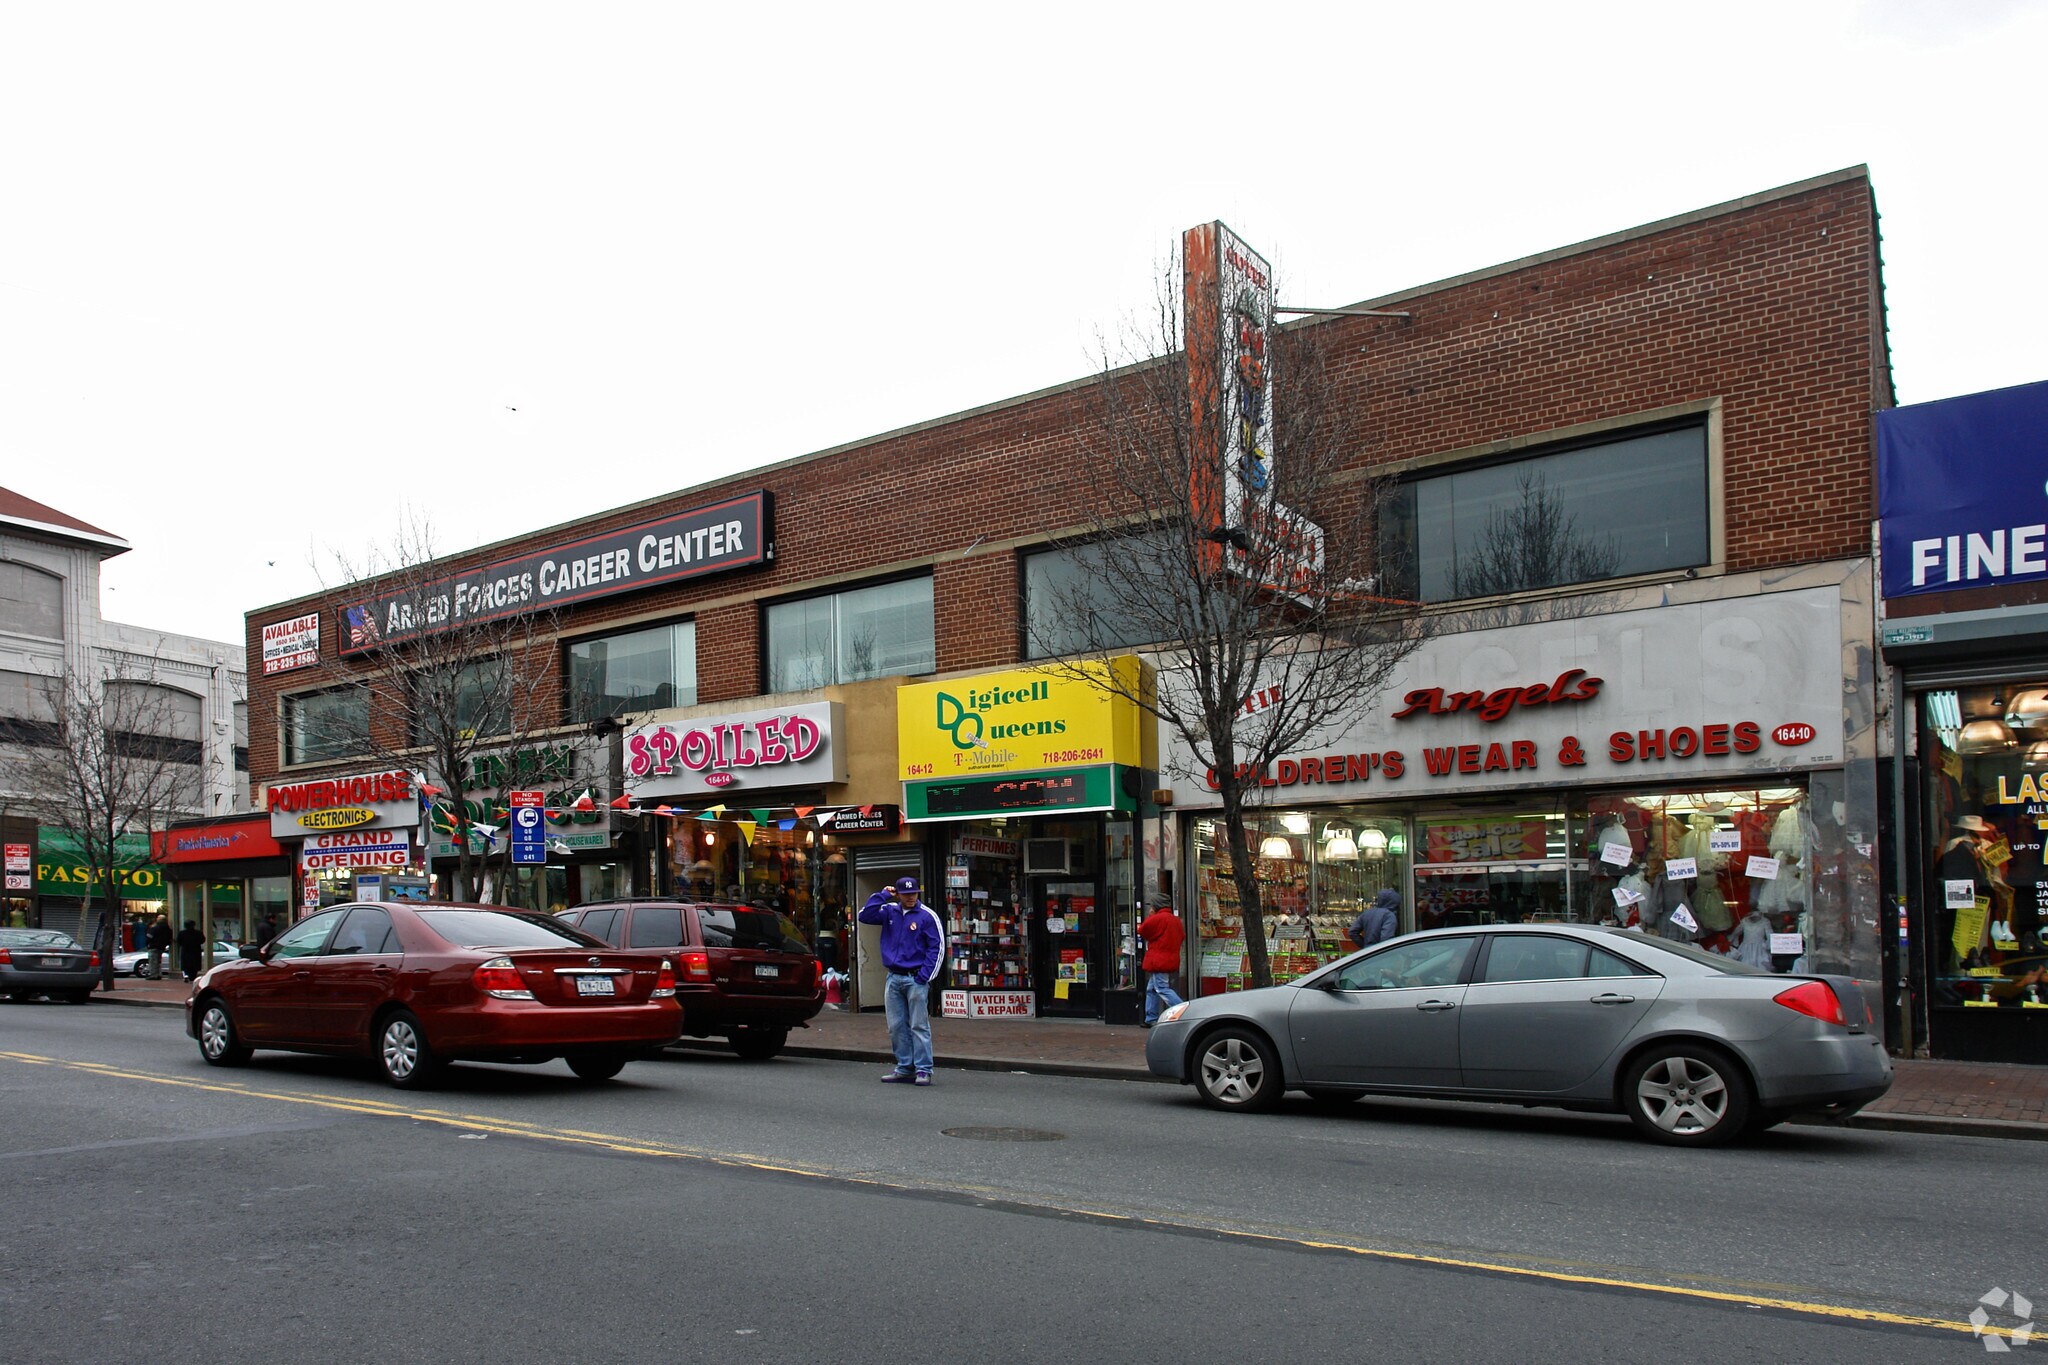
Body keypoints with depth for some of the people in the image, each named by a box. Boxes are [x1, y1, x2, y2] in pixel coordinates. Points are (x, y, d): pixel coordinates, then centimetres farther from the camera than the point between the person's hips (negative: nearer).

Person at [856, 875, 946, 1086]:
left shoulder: (927, 916, -5)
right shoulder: (889, 911, 9)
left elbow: (937, 947, -5)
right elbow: (865, 916, 2)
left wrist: (924, 976, -11)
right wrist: (882, 895, -2)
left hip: (915, 979, -5)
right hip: (894, 979, 5)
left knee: (919, 1026, -5)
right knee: (896, 1027, 8)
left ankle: (923, 1070, -3)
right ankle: (905, 1068, 17)